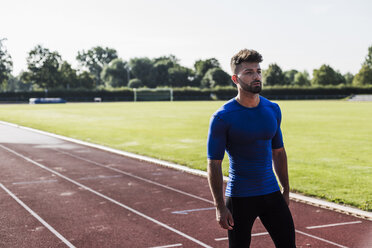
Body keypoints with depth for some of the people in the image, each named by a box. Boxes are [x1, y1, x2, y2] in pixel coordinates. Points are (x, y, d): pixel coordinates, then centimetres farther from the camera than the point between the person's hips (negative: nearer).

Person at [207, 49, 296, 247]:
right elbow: (214, 164, -11)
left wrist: (285, 190, 14)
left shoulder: (273, 110, 5)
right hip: (239, 199, -4)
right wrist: (220, 207, -14)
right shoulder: (222, 117, -12)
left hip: (272, 194, 5)